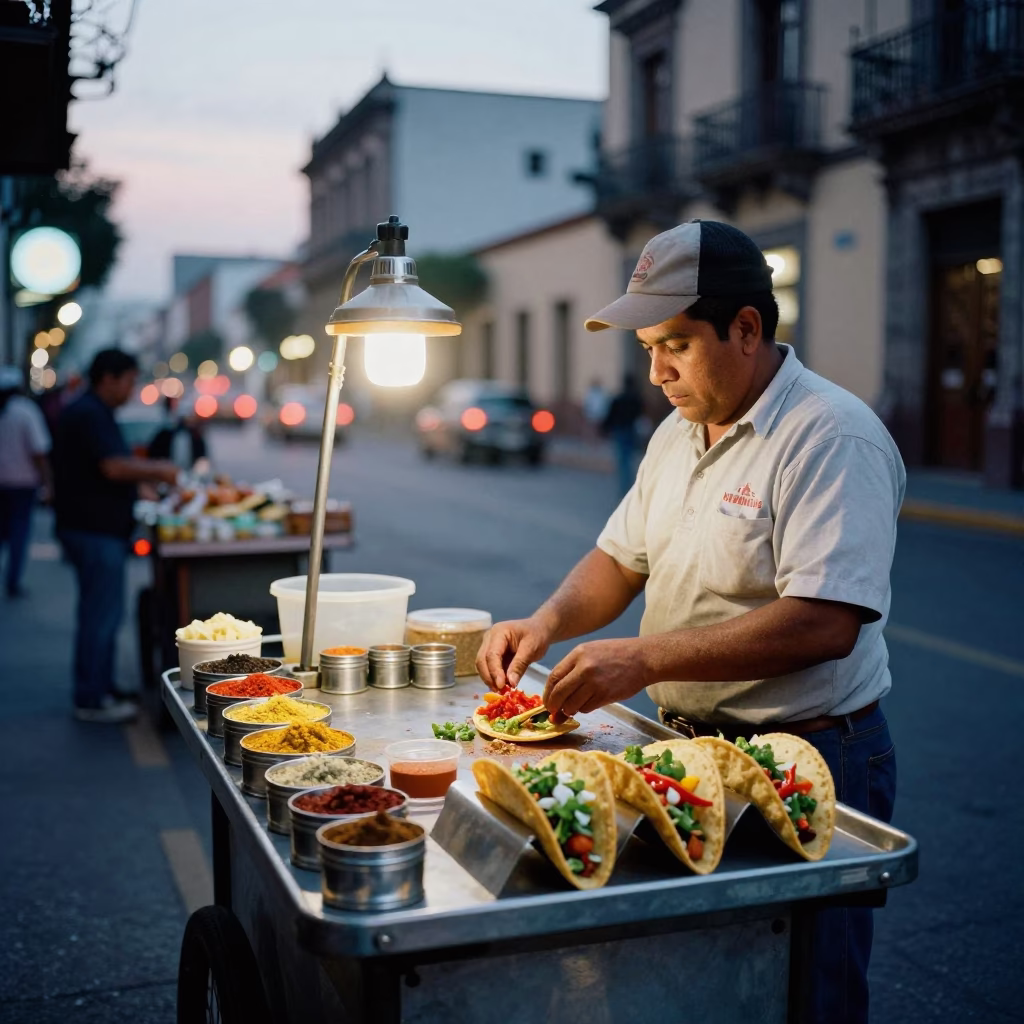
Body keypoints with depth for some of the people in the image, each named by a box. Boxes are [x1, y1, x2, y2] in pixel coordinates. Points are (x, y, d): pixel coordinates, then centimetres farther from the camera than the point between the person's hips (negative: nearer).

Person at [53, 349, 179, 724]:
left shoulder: (90, 413, 17)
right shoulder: (89, 415, -16)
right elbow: (114, 467, -24)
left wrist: (150, 472, 15)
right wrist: (157, 471, -11)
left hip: (96, 527, 11)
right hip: (95, 529, -11)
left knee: (99, 613, 17)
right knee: (101, 613, -5)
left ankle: (100, 689, 26)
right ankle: (91, 700, 2)